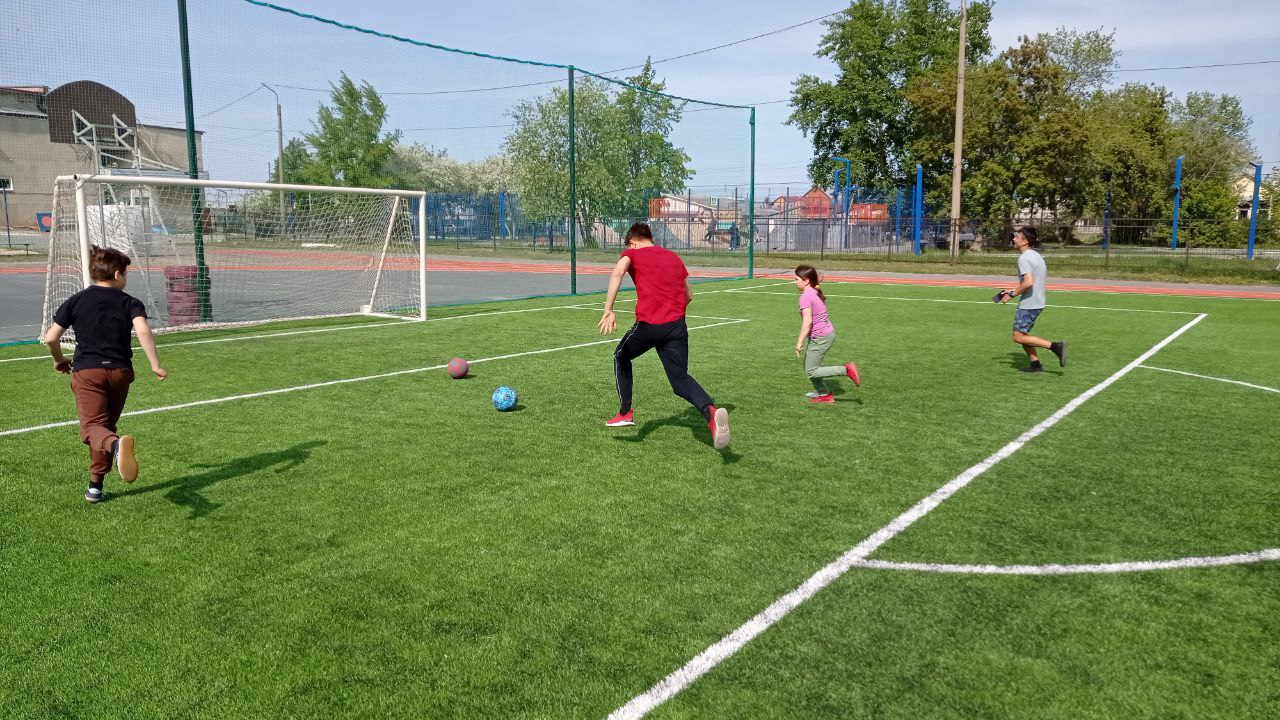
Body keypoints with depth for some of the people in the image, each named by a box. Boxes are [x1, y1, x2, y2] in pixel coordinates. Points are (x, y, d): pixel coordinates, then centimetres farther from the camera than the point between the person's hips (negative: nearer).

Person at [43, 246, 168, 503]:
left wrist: (59, 360, 24)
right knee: (107, 424, 17)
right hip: (120, 370, 1)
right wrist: (155, 365, -15)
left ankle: (117, 444, -49)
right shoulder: (130, 302, 4)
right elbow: (143, 330, -15)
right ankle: (95, 486, 19)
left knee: (92, 427, -12)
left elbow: (50, 338, 5)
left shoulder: (76, 301, 8)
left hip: (87, 371, -1)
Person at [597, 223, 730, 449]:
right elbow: (689, 295, 25)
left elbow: (617, 272, -15)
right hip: (677, 326, 3)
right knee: (681, 379, 2)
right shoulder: (674, 257, 22)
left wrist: (608, 310, -21)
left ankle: (626, 412, 23)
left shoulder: (632, 253, 8)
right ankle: (710, 411, -27)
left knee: (621, 357, 25)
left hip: (648, 325, -3)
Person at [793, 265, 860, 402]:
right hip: (828, 332, 10)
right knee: (809, 367, 16)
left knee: (811, 372, -2)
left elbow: (807, 321, -25)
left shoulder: (805, 296, -19)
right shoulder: (816, 293, 10)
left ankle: (846, 369, -5)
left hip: (820, 338, -10)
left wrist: (799, 342, -22)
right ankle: (824, 394, 22)